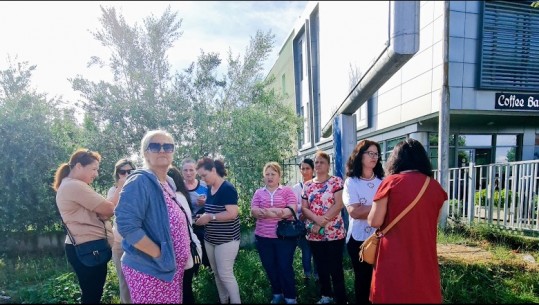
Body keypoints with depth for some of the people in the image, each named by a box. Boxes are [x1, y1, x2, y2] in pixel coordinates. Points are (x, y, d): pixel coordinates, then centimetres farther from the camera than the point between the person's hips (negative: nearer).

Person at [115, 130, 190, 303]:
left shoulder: (169, 183, 7)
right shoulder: (140, 181, -18)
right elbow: (127, 226, -26)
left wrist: (181, 256, 10)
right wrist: (160, 255, -22)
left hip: (173, 268, 8)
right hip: (149, 271, -8)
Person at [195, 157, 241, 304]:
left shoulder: (228, 188, -17)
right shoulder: (209, 189, 8)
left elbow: (232, 214, -23)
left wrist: (210, 217, -21)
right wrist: (203, 216, 1)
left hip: (227, 239, -8)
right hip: (210, 239, 8)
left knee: (225, 275, -2)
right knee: (216, 274, 16)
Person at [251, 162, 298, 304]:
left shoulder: (287, 191, -1)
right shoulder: (258, 193, 7)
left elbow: (292, 210, -14)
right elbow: (254, 212, -6)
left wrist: (266, 211, -17)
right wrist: (278, 211, -20)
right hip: (263, 237, 3)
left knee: (285, 267, 2)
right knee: (269, 267, 13)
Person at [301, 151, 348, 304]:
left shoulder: (336, 181, -4)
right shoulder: (307, 185, 8)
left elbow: (338, 205, -13)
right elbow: (304, 208, 4)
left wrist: (321, 223, -17)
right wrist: (317, 219, -16)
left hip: (334, 233, -4)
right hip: (314, 234, 4)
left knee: (335, 268, 2)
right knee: (321, 267, 16)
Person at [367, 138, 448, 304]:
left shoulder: (391, 182, -10)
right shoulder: (435, 186, 2)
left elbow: (374, 222, -8)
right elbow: (433, 223, 14)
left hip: (394, 261, -4)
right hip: (425, 261, 4)